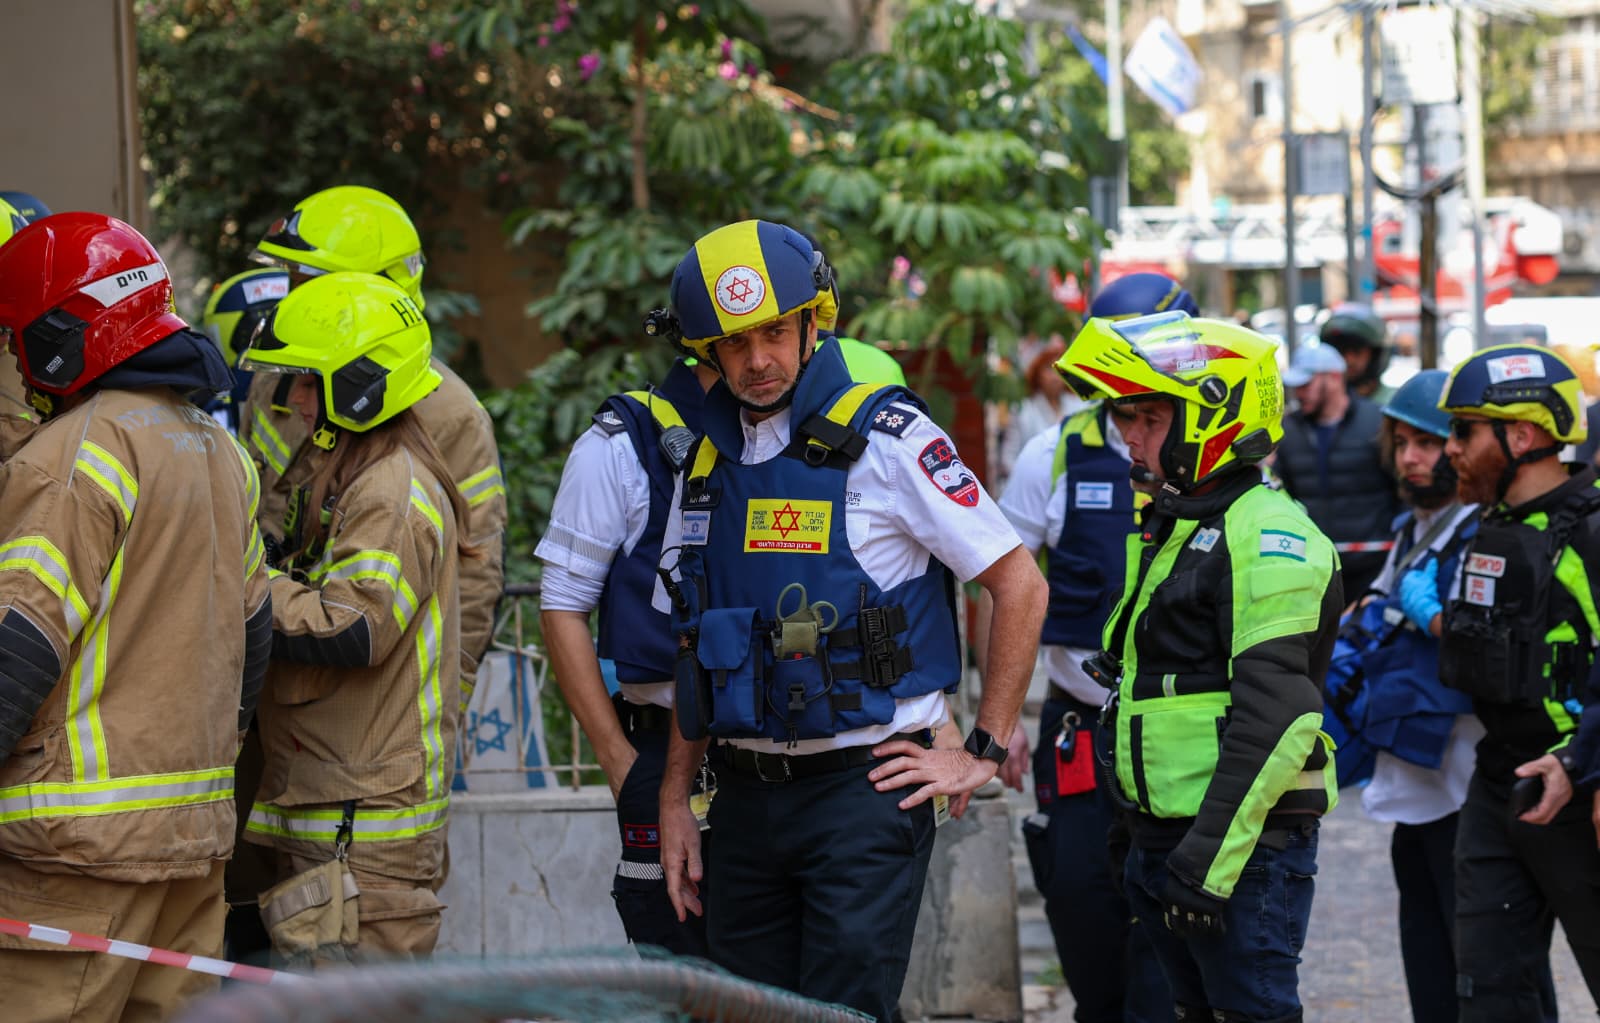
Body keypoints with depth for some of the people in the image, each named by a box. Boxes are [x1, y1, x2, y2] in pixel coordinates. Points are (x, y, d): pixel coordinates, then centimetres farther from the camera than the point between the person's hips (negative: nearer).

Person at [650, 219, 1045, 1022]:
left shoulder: (886, 439, -7)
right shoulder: (708, 463, 11)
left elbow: (1020, 585, -6)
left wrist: (982, 754, -6)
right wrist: (673, 800, 13)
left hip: (865, 785, -6)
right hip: (746, 797, 6)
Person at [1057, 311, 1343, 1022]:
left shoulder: (1265, 537, -15)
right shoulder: (1170, 529, 18)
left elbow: (1275, 717, -22)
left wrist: (1212, 857, -25)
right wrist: (1142, 831, 23)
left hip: (1244, 847, -10)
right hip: (1169, 835, 10)